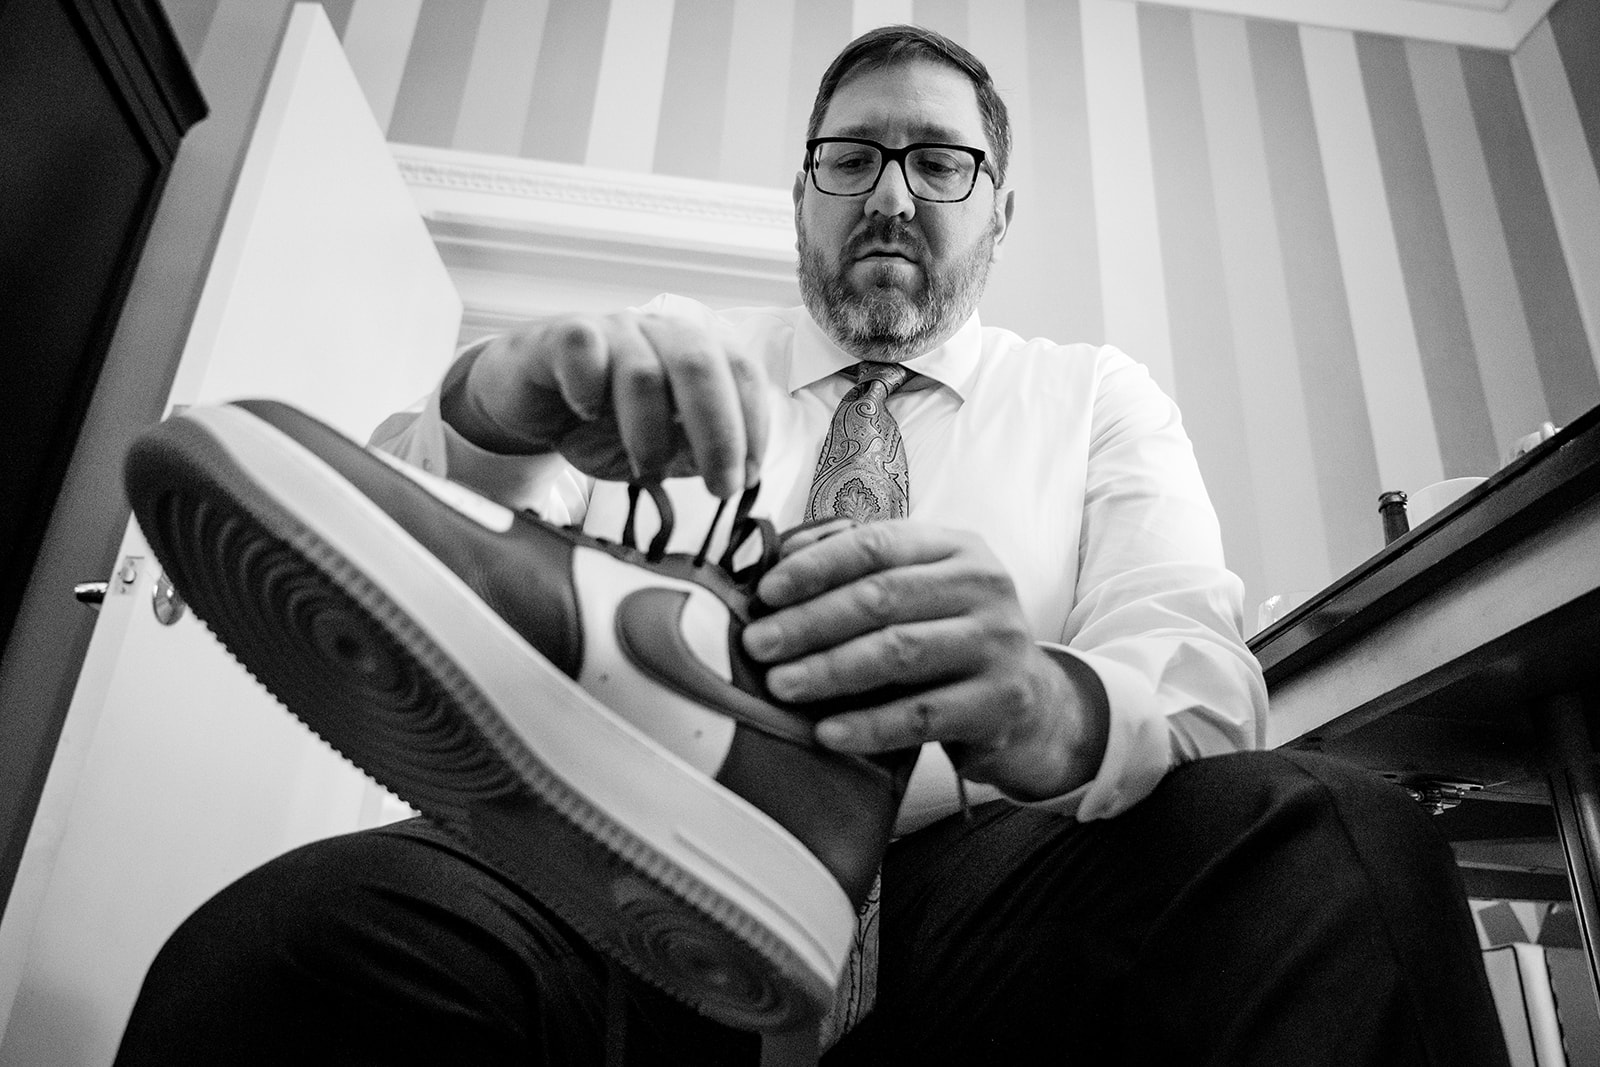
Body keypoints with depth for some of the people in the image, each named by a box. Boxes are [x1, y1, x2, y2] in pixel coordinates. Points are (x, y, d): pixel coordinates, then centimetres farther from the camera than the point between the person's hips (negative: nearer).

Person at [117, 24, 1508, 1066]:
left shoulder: (1099, 397, 14)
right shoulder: (654, 362, 15)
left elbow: (1203, 668, -2)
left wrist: (1058, 709, -27)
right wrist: (490, 406, -21)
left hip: (974, 889, 1)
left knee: (1336, 842, -27)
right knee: (304, 933, -29)